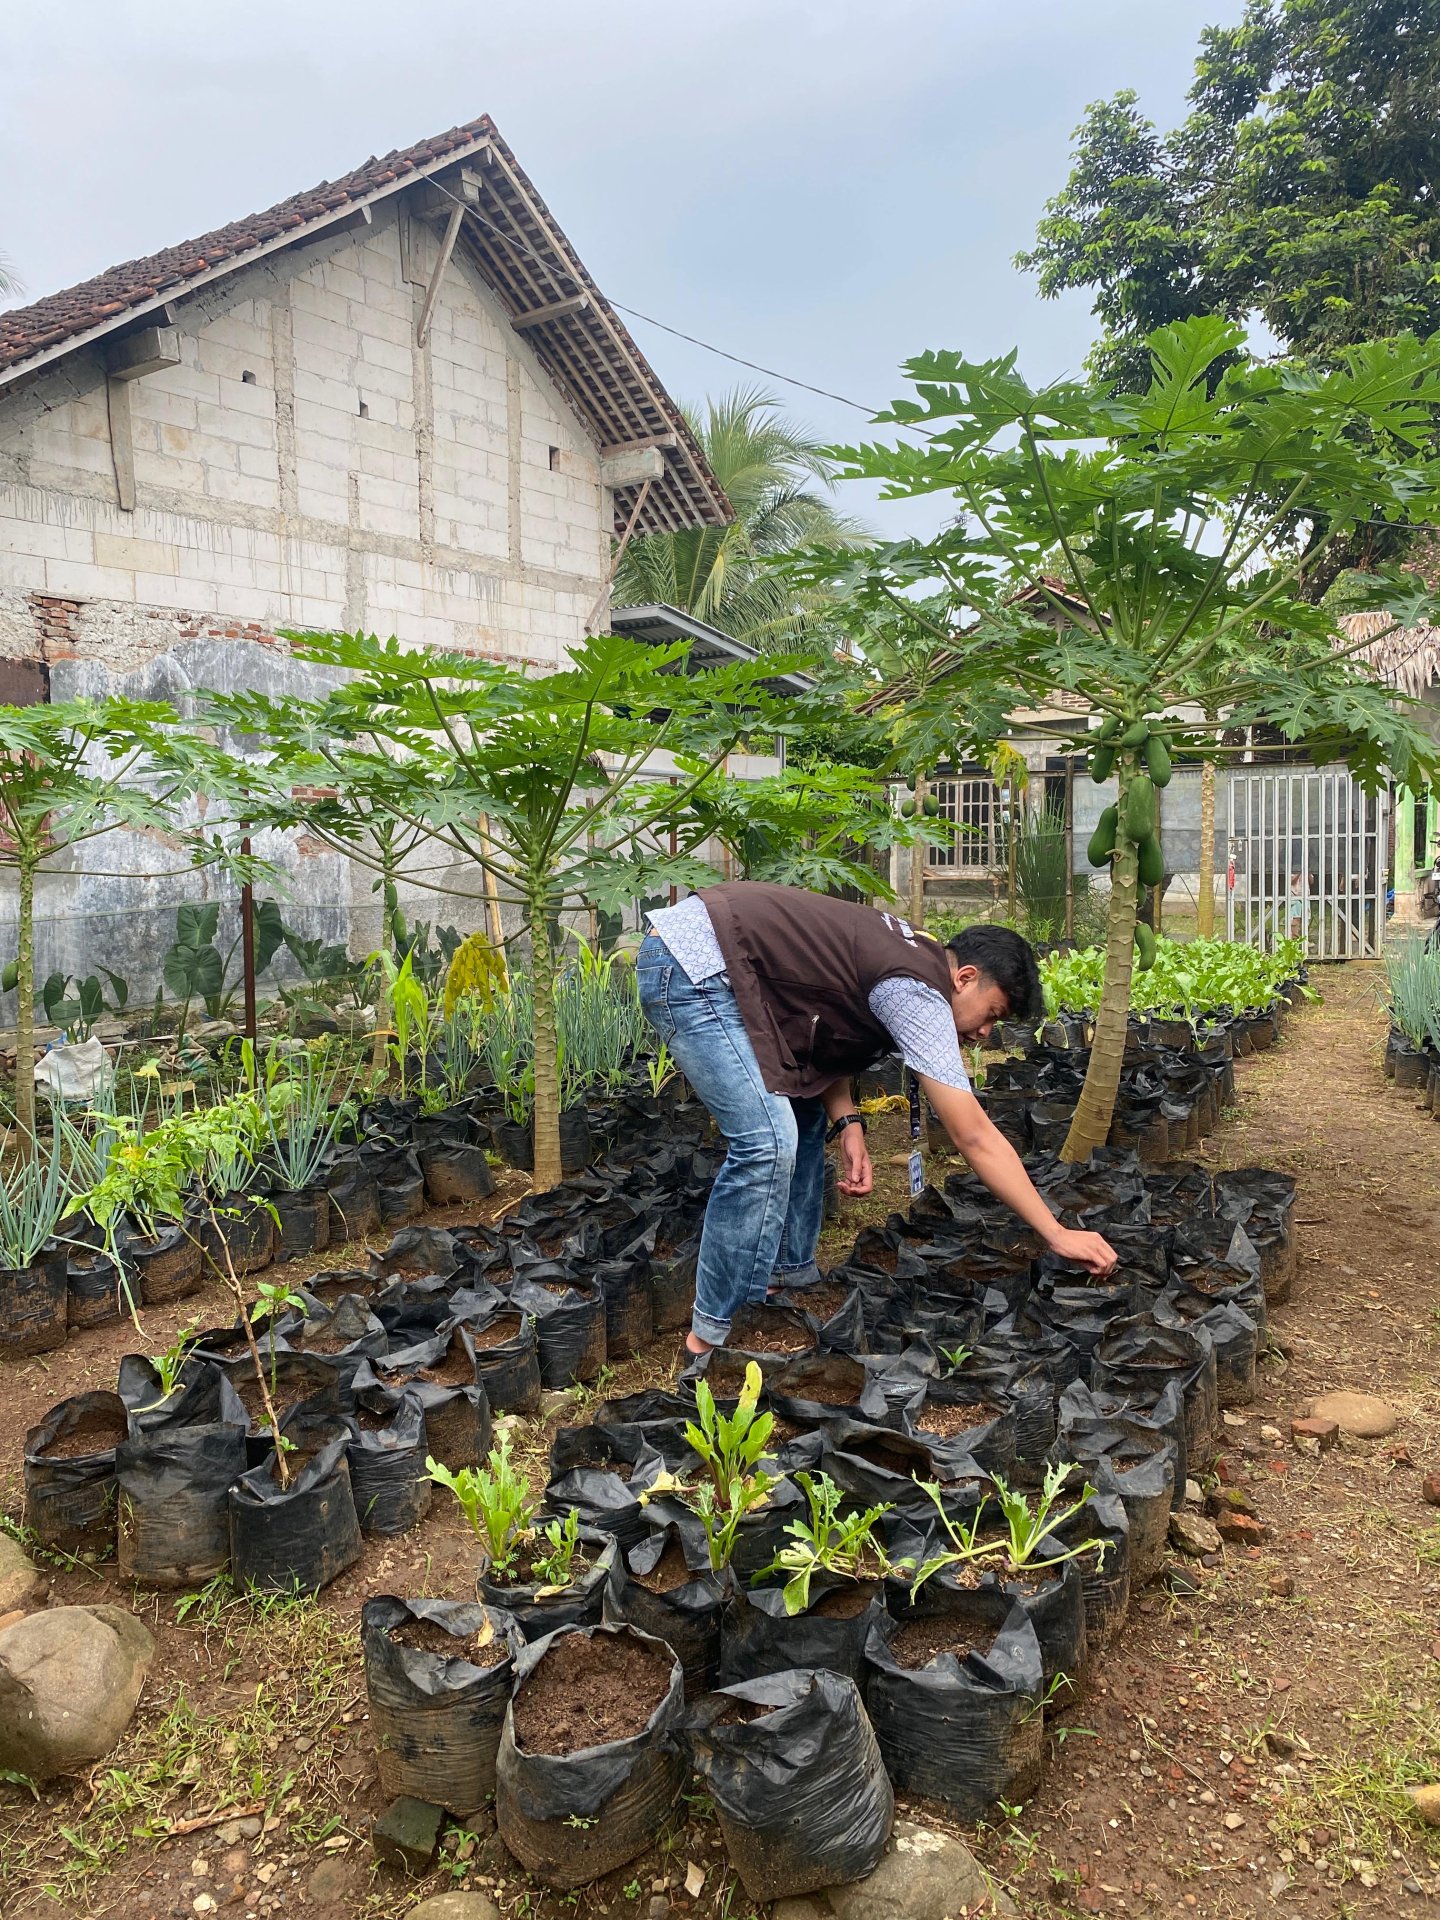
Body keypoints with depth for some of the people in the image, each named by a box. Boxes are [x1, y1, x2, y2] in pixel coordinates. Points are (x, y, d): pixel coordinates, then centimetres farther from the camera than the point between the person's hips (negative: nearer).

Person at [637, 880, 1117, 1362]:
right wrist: (1057, 1235, -10)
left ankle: (789, 1275, 24)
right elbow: (976, 1139, -15)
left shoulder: (911, 951, 13)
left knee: (803, 1115, 15)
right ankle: (710, 1336, -6)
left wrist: (846, 1122, -1)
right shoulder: (919, 995, -15)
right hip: (691, 965, -11)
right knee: (767, 1142, -16)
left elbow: (829, 1028, 15)